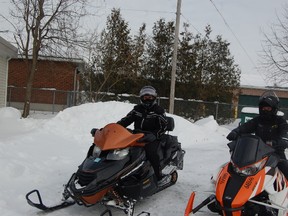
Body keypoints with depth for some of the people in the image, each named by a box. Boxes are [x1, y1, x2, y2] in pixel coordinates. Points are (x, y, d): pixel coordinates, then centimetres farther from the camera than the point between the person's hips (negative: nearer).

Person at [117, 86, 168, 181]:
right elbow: (126, 120, 8)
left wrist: (154, 135, -30)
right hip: (137, 137, 5)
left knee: (150, 150, -33)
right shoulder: (137, 109, 15)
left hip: (152, 138, -5)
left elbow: (163, 126, -11)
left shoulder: (158, 110, 2)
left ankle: (158, 176, -22)